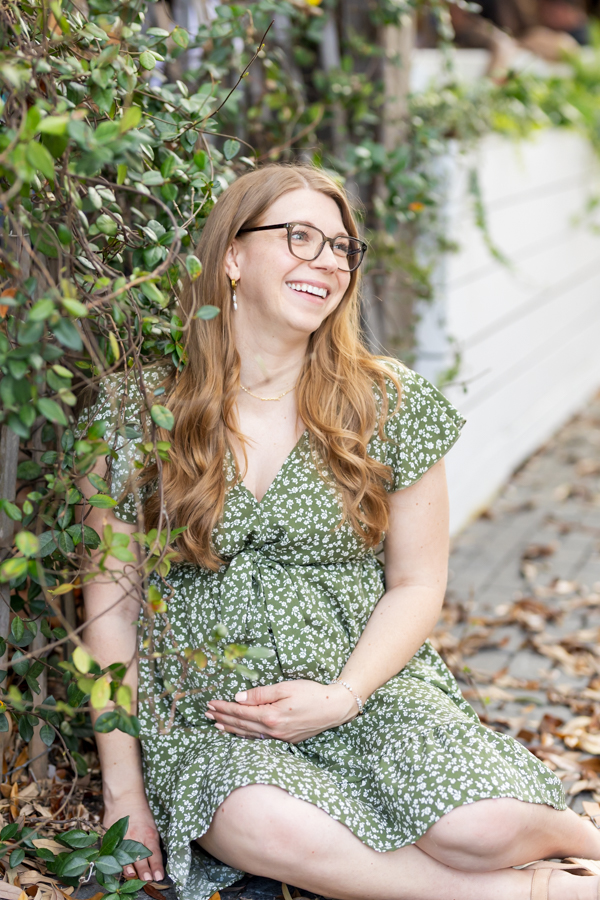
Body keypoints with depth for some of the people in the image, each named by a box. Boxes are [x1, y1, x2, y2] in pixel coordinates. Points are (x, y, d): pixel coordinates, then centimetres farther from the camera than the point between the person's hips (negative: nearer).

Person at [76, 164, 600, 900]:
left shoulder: (389, 404, 3)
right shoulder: (134, 410, -1)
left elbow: (417, 584, 7)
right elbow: (111, 604, 0)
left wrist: (344, 697, -11)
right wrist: (123, 790, -3)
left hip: (367, 694, 1)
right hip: (204, 722, 0)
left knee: (482, 827, -29)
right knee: (269, 827, -34)